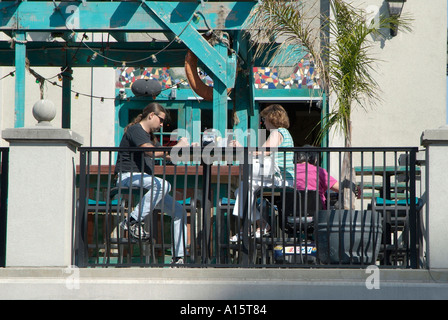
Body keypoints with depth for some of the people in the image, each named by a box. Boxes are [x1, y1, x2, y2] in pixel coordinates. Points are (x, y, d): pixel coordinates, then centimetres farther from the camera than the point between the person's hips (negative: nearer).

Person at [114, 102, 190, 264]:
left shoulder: (150, 136, 25)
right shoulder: (135, 130, -6)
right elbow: (152, 152, -21)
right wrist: (178, 146, -14)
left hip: (145, 180, 9)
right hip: (128, 178, -9)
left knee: (179, 212, -1)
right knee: (163, 185, -38)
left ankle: (179, 257, -2)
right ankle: (133, 221, -30)